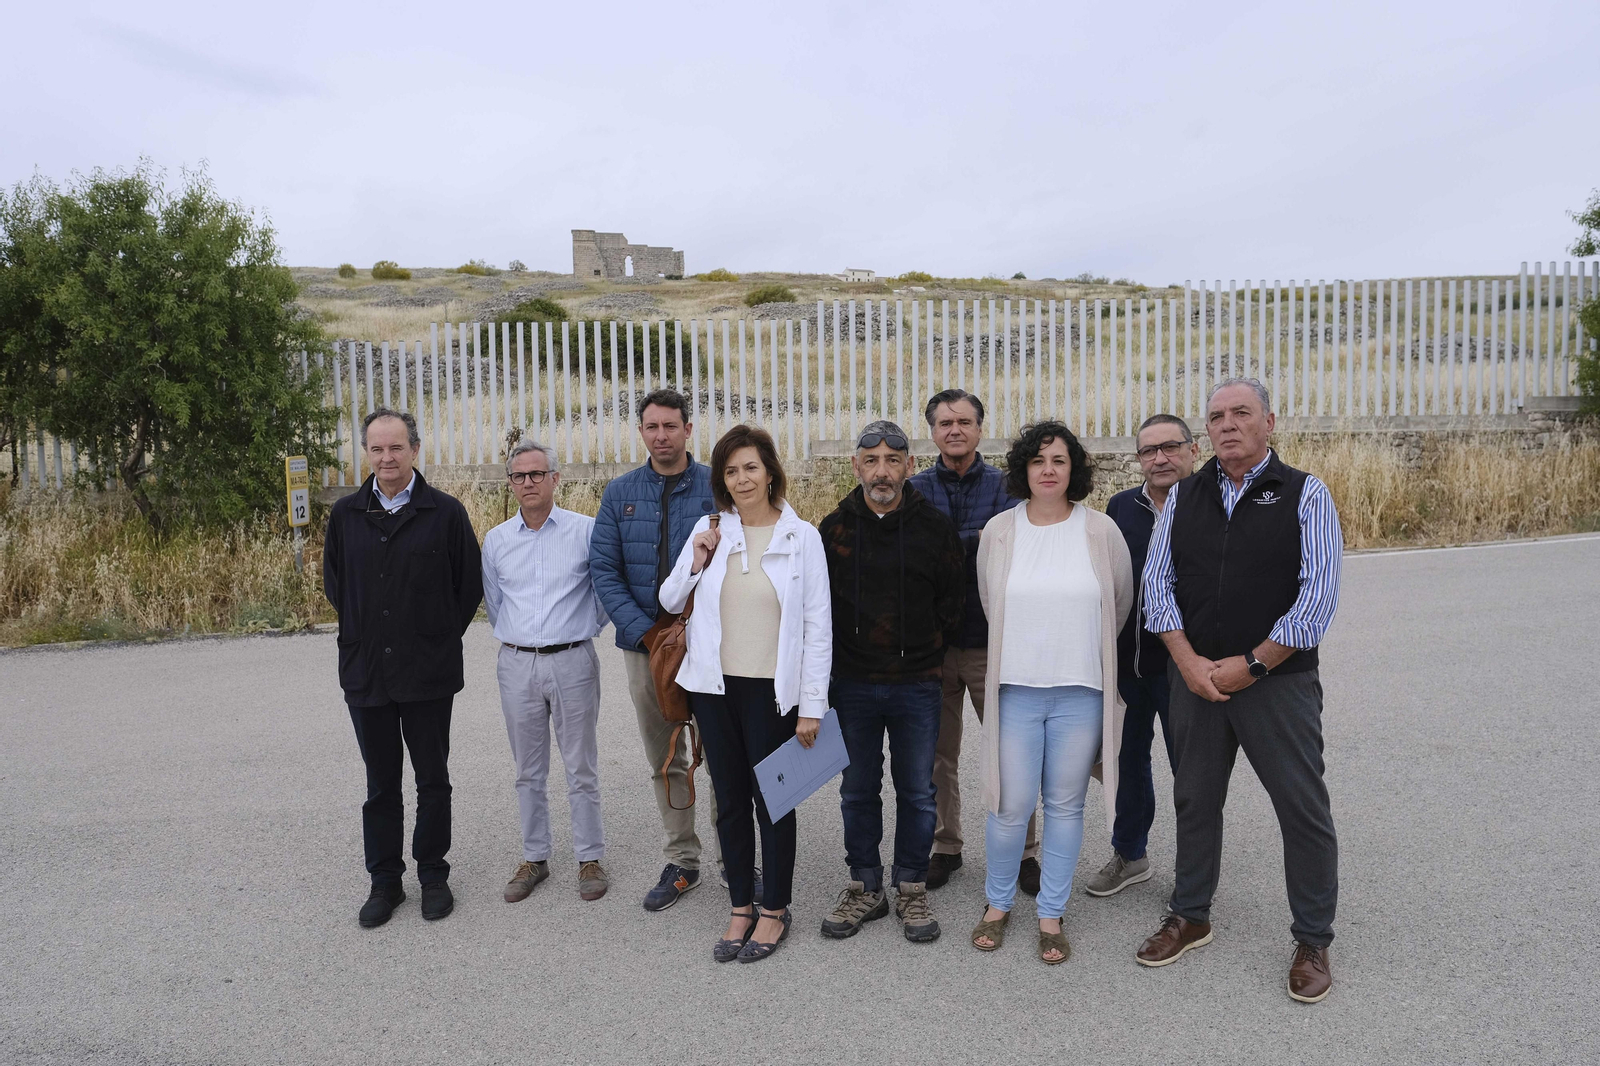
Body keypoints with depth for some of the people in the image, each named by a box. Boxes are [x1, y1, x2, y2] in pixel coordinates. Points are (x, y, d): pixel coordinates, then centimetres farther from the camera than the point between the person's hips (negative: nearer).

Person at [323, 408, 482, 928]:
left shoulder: (446, 512, -5)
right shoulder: (345, 514, 3)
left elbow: (470, 585, 1)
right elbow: (333, 583, 16)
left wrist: (440, 637, 1)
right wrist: (362, 633, 9)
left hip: (429, 672, -2)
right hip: (365, 673, 2)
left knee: (433, 779, 10)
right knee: (381, 784, 12)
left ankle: (433, 874, 25)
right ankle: (384, 881, 25)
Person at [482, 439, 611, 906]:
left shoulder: (586, 530, -4)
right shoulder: (495, 539, 6)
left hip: (572, 661, -3)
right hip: (516, 663, 3)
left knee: (581, 769, 4)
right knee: (528, 771, 12)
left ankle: (590, 858, 17)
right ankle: (534, 857, 25)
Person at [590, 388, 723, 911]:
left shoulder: (718, 487, -4)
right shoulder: (620, 492, 4)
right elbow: (604, 570, 1)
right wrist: (645, 632, -10)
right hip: (645, 646, 3)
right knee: (665, 763, 12)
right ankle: (682, 861, 26)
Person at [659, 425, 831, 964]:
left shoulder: (801, 536, -5)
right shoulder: (709, 530, 3)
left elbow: (818, 626, -5)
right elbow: (670, 601, 13)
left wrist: (813, 704, -8)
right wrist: (695, 564, -7)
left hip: (771, 691, -3)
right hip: (715, 687, 3)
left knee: (773, 800, 6)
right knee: (730, 801, 13)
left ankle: (775, 911, 24)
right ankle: (742, 908, 29)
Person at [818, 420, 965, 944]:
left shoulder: (935, 527, -3)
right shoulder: (834, 528, 0)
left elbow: (953, 601, 5)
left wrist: (926, 651, 3)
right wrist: (846, 652, 5)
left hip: (917, 685, -1)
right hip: (852, 684, 1)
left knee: (917, 793, 8)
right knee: (858, 792, 12)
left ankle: (911, 889, 24)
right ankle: (865, 887, 26)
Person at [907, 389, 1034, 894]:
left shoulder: (1005, 487, 3)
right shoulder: (915, 489, 6)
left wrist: (947, 547, -20)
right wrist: (976, 540, -16)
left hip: (991, 641, -1)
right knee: (938, 753, 12)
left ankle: (1023, 852, 19)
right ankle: (945, 847, 27)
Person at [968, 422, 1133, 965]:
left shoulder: (1101, 531, -2)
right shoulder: (998, 531, 1)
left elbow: (1121, 602, 12)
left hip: (1080, 692, 0)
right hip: (1016, 689, 0)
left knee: (1065, 806, 8)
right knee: (1011, 806, 2)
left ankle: (1051, 916, 24)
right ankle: (998, 905, 25)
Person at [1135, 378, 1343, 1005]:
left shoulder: (1305, 495, -4)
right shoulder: (1183, 497, 6)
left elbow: (1319, 595, -10)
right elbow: (1157, 582, 3)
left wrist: (1250, 664, -12)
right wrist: (1189, 661, -8)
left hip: (1278, 678, -3)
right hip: (1195, 676, 3)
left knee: (1303, 809, 3)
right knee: (1194, 799, 14)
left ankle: (1313, 941, 21)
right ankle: (1190, 917, 32)